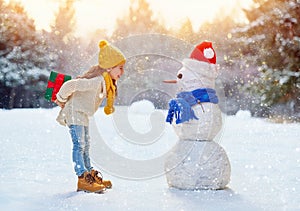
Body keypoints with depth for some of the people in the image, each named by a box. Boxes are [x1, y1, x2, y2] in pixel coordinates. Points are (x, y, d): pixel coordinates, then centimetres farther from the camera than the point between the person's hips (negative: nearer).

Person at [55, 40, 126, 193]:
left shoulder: (107, 81, 2)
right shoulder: (97, 81, -30)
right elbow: (70, 85, -34)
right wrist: (61, 100, -17)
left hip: (82, 114, 10)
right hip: (74, 112, -10)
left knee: (85, 145, 14)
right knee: (79, 145, -12)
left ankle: (90, 175, 22)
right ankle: (83, 179, -13)